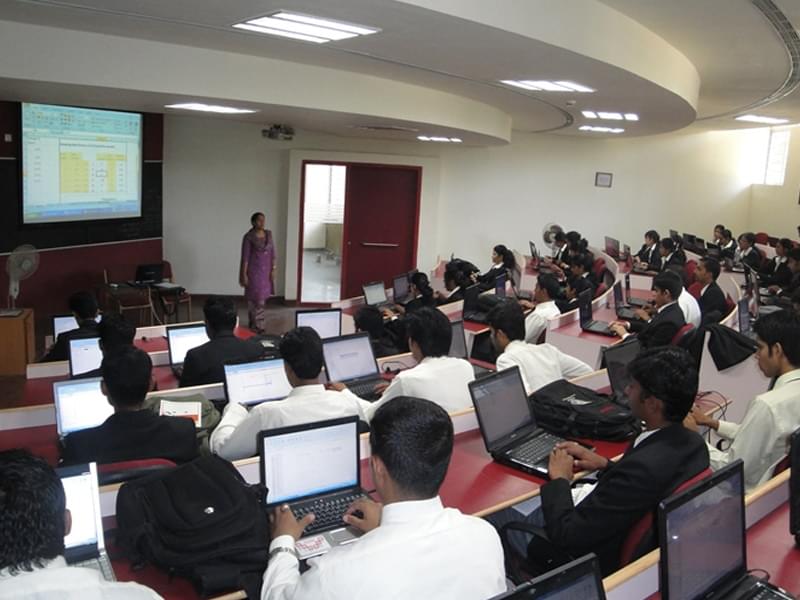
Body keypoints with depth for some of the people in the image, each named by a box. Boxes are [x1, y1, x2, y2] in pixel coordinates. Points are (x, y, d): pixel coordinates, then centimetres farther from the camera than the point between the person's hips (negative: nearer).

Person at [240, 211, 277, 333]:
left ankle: (257, 325, 23)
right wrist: (244, 275, -13)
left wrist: (273, 270, 0)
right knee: (254, 298, 1)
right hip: (253, 270, -5)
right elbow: (245, 257, -11)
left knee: (262, 298, 11)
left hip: (266, 270, 5)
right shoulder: (248, 237, -11)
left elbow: (273, 253, 6)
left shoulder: (269, 234, 4)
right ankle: (255, 326, 11)